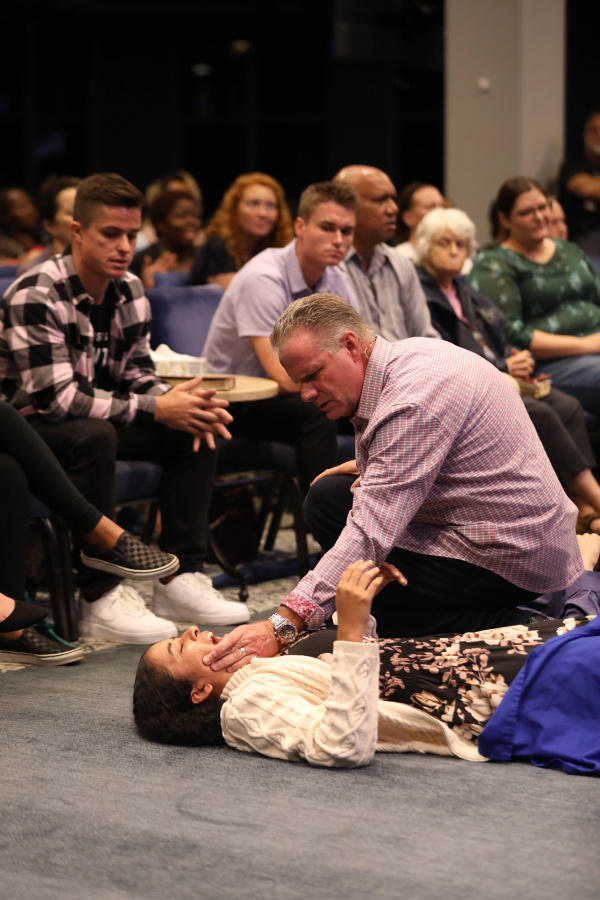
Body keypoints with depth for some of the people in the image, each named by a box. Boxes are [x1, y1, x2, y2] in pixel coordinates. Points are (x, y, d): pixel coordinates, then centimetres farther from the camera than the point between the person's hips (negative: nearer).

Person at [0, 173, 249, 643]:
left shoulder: (130, 291, 3)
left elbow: (136, 373, 7)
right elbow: (55, 397, -30)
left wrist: (179, 401, -17)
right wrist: (157, 409, -29)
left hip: (96, 419, 8)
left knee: (194, 433, -7)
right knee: (94, 437, -38)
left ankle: (181, 578, -8)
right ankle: (101, 597, -32)